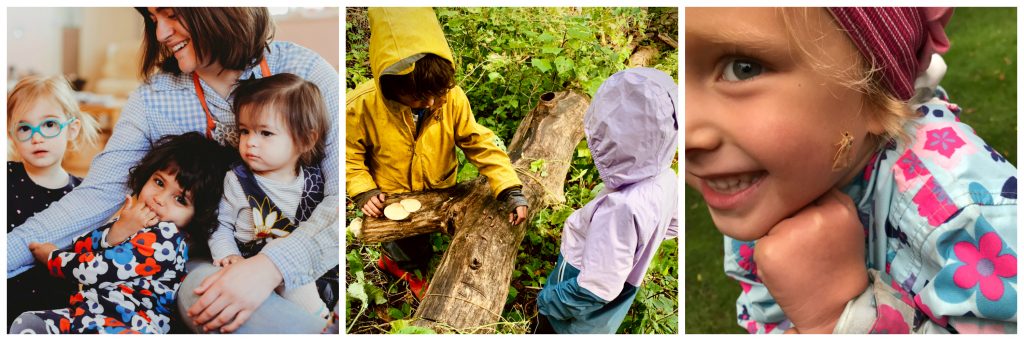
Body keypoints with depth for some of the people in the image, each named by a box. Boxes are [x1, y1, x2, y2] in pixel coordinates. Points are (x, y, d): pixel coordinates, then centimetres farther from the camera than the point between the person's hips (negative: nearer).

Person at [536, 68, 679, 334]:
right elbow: (672, 226, 7)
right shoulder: (666, 180, -15)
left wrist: (546, 302, -17)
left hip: (581, 313, -7)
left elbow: (596, 290, -33)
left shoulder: (621, 208, -41)